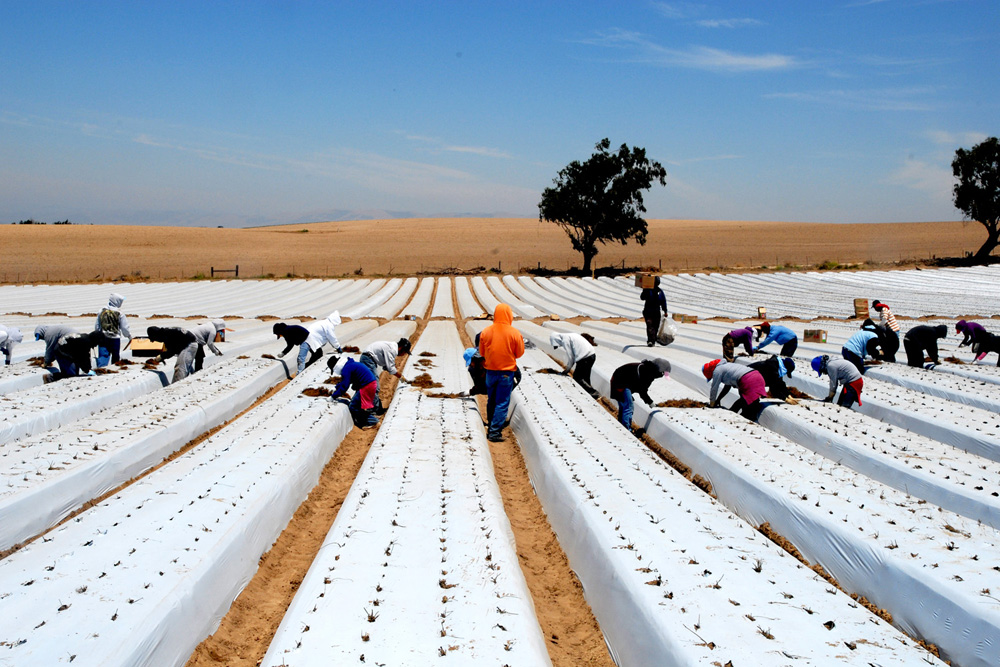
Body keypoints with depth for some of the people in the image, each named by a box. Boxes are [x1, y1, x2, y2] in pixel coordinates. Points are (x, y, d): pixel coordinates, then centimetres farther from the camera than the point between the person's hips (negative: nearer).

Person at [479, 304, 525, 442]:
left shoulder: (486, 332, -5)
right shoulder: (514, 333, -13)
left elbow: (482, 352, 5)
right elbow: (519, 353, -2)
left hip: (490, 371, 3)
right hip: (507, 372, -3)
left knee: (491, 401, 17)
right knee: (502, 403, 2)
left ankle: (491, 428, 28)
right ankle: (495, 432, -2)